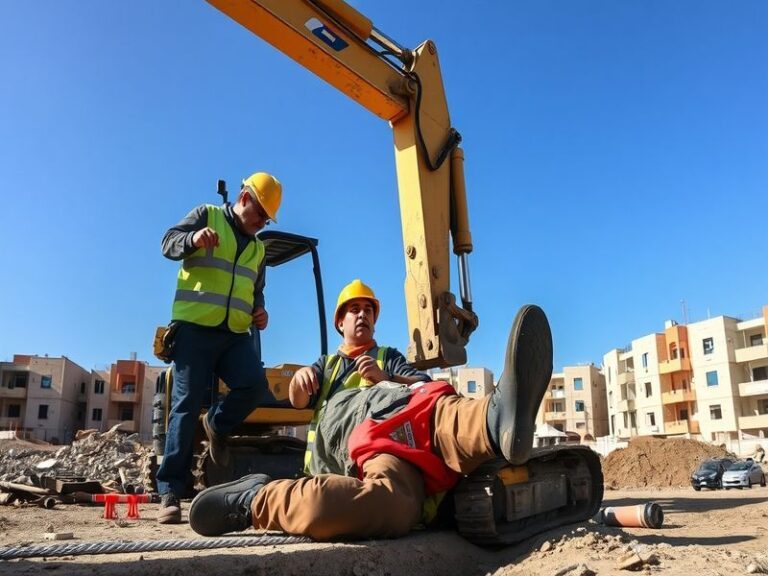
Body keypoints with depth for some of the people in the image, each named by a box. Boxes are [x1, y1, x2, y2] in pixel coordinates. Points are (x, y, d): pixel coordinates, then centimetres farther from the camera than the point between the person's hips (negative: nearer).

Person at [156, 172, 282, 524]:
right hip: (195, 327, -5)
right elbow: (168, 244, -1)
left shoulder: (258, 249, 25)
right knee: (187, 405, -8)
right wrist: (193, 239, -23)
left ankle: (217, 426, 11)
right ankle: (170, 492, -3)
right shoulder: (206, 215, 9)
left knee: (254, 384, -19)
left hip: (236, 335, 5)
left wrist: (259, 313, 10)